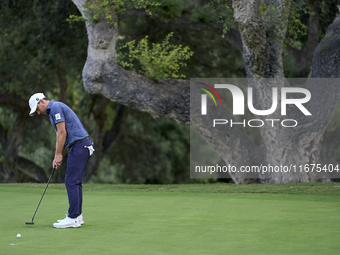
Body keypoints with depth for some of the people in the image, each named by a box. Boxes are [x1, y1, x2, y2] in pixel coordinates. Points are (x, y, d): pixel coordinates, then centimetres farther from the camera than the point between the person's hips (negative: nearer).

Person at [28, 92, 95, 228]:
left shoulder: (56, 107, -10)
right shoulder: (53, 110, 22)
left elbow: (62, 132, -15)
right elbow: (60, 136, 24)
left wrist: (58, 155, -9)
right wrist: (57, 157, 18)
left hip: (79, 146, -10)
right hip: (83, 146, 10)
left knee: (71, 181, -10)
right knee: (75, 182, 13)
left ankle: (73, 218, -10)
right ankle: (77, 215, 16)